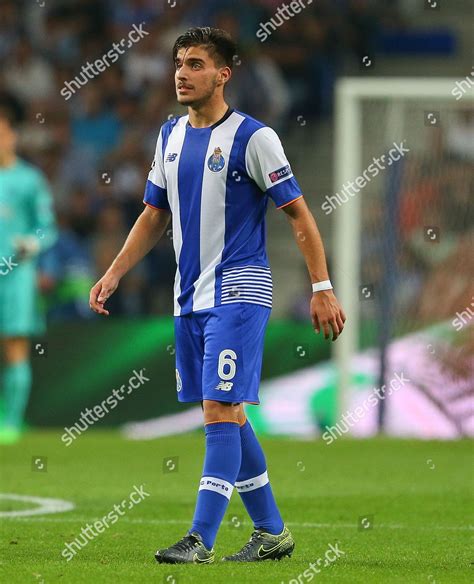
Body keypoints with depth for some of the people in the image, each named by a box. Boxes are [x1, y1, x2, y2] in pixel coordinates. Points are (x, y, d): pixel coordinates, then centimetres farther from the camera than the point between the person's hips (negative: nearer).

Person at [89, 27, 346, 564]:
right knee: (226, 416, 10)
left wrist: (322, 288, -11)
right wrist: (114, 274, 11)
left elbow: (297, 213, -7)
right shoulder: (170, 136, 11)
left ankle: (201, 540, -15)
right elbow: (154, 216, 20)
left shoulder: (253, 137, -9)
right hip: (190, 297, 7)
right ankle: (271, 532, 20)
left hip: (238, 293, -7)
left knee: (220, 409, -13)